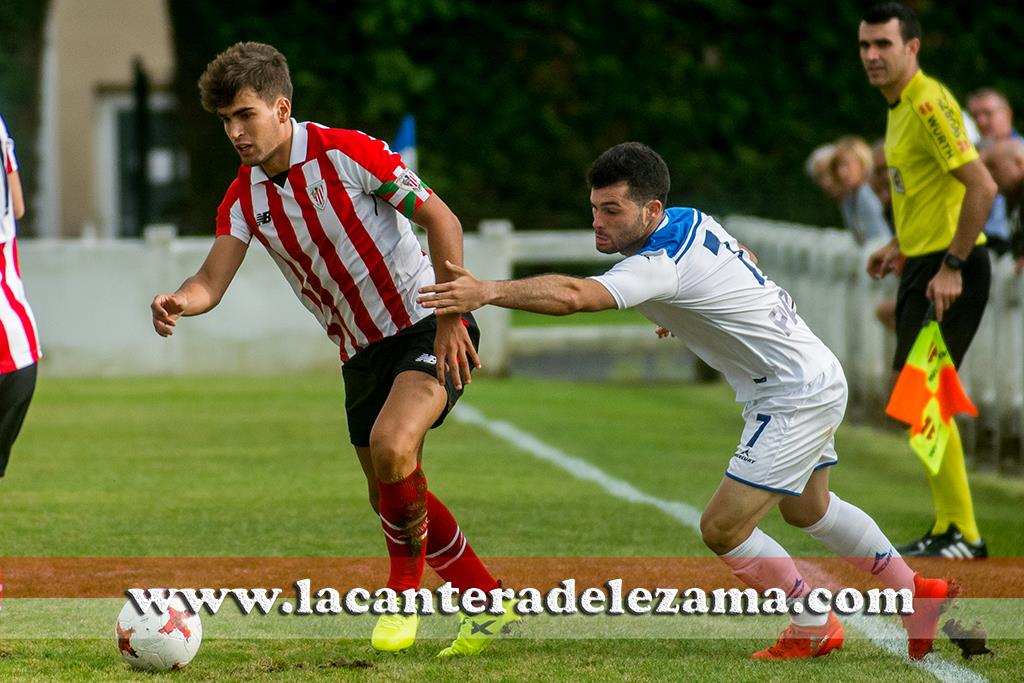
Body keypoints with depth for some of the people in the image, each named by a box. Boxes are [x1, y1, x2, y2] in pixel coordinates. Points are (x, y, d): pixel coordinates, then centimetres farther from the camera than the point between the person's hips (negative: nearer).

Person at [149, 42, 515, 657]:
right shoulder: (244, 198, 2)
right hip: (362, 352, 7)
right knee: (392, 500, 8)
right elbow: (213, 282, -6)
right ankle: (491, 603, 24)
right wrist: (179, 301, -30)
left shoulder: (346, 152, -16)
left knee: (391, 446, -30)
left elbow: (442, 219, -13)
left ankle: (407, 587, -8)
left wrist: (451, 318, -20)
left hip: (428, 329, -7)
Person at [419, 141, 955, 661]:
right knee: (807, 510, 29)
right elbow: (746, 261, 21)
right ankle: (918, 594, 41)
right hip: (818, 378, 11)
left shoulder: (660, 266, -29)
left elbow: (574, 296, -47)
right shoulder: (691, 220, -1)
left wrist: (488, 292, -58)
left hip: (795, 398, -11)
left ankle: (816, 629, 8)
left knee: (723, 529, -11)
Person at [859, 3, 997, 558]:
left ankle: (963, 534, -4)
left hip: (950, 272, -10)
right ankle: (947, 530, 20)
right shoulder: (900, 106, 13)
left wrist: (951, 266, -23)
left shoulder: (928, 103, -18)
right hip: (922, 265, 10)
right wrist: (901, 245, 21)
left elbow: (982, 186, -25)